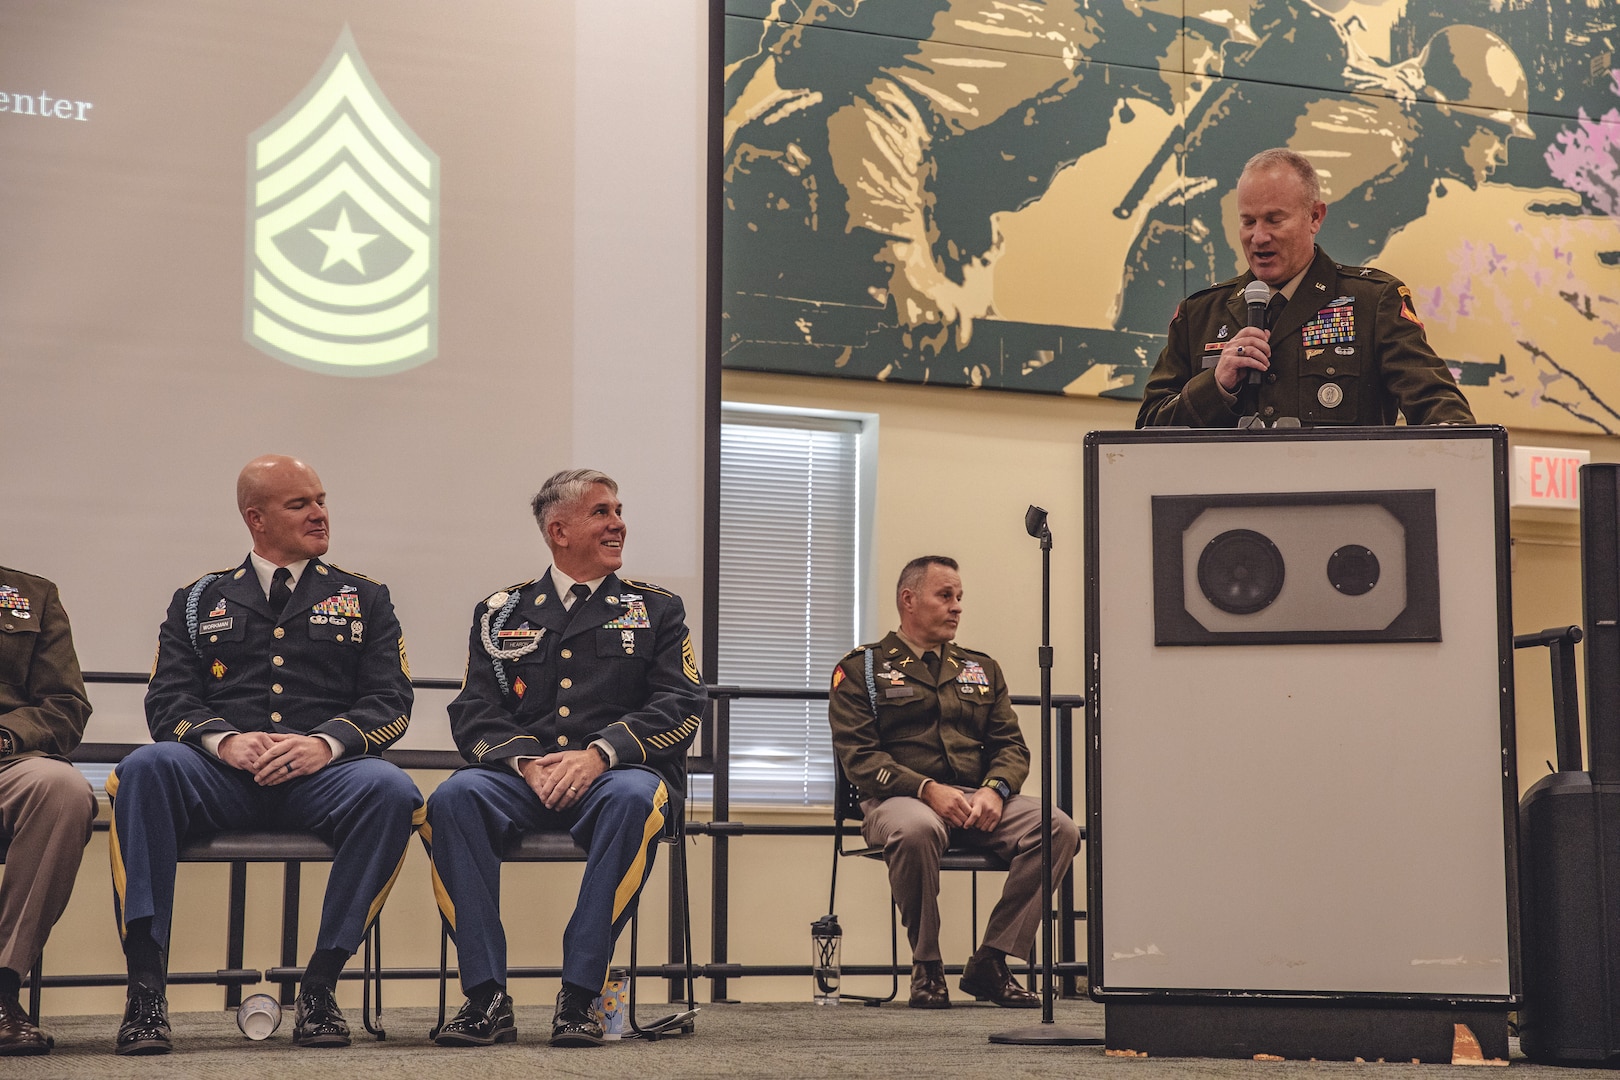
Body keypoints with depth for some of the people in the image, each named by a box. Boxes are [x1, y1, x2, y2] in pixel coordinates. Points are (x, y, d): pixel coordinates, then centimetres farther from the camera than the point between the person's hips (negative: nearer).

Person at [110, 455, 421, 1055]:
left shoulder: (364, 601, 20)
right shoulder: (199, 601, 21)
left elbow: (391, 702, 8)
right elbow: (167, 701, 9)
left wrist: (325, 742, -13)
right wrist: (224, 739, -13)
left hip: (321, 778, 0)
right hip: (222, 779, 0)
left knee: (391, 790, -34)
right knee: (145, 768, -32)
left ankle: (320, 984, -26)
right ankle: (145, 988, -33)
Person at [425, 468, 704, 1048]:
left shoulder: (656, 609, 16)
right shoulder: (500, 613, 18)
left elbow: (681, 707, 3)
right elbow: (473, 712, 8)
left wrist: (600, 753, -13)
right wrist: (526, 761, -13)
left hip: (610, 778, -1)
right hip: (522, 781, 1)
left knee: (634, 796, -38)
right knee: (454, 797, -32)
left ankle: (579, 995, -35)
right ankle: (486, 998, -31)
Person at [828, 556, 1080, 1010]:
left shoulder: (981, 670, 24)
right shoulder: (862, 669, 9)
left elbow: (1011, 745, 16)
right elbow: (858, 755, -4)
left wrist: (995, 790, -8)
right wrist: (927, 789, -18)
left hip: (979, 800, 4)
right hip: (900, 799, -4)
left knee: (1059, 828, -24)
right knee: (915, 829, -41)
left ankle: (990, 963, -15)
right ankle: (926, 967, -19)